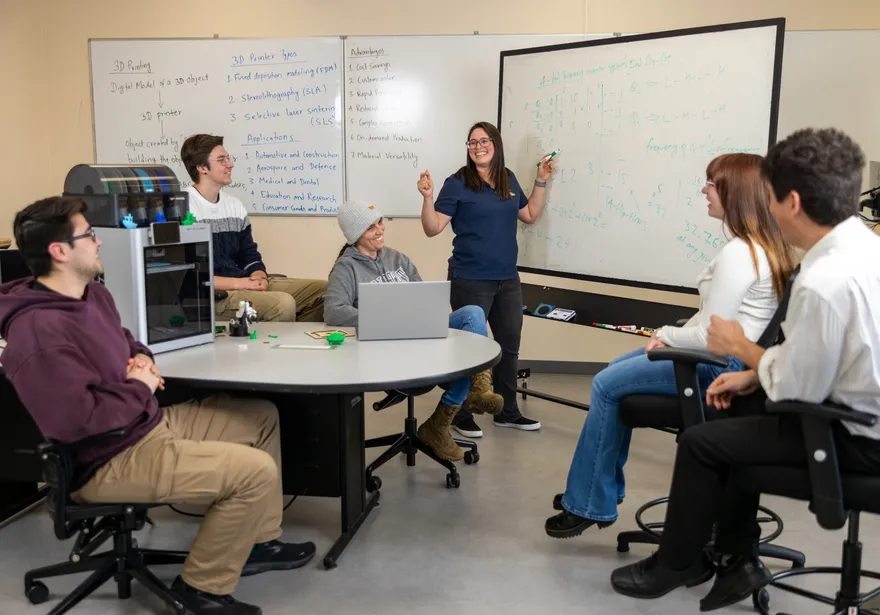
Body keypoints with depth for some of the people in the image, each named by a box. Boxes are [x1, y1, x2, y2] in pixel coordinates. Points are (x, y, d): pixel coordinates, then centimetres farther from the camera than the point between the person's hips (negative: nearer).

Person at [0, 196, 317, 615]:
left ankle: (258, 541, 23)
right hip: (110, 460, -11)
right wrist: (139, 388, -16)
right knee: (256, 470, -21)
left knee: (262, 416, 15)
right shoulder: (39, 332, -26)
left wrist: (141, 360, 3)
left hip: (150, 422, 11)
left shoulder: (92, 293, 7)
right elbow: (77, 421, -31)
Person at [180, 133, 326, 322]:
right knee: (283, 303, -32)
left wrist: (258, 278, -7)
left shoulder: (234, 205, 14)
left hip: (246, 284, 8)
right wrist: (236, 283, -20)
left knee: (323, 290, 0)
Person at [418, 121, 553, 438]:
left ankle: (508, 412, 29)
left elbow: (530, 215, 19)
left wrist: (541, 181, 12)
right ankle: (461, 415, 16)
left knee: (509, 345, 14)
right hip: (471, 280, -6)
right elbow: (432, 229, -12)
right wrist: (427, 197, -27)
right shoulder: (457, 183, -8)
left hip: (507, 280, 6)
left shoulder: (509, 179, 9)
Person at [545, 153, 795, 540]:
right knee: (613, 373, 15)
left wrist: (669, 335, -6)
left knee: (606, 386, -7)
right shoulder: (763, 245, 9)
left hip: (721, 366, -11)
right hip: (724, 357, 11)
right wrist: (673, 334, 3)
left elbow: (709, 336, -24)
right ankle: (603, 487, 22)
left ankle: (590, 505, 6)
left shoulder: (738, 253, -23)